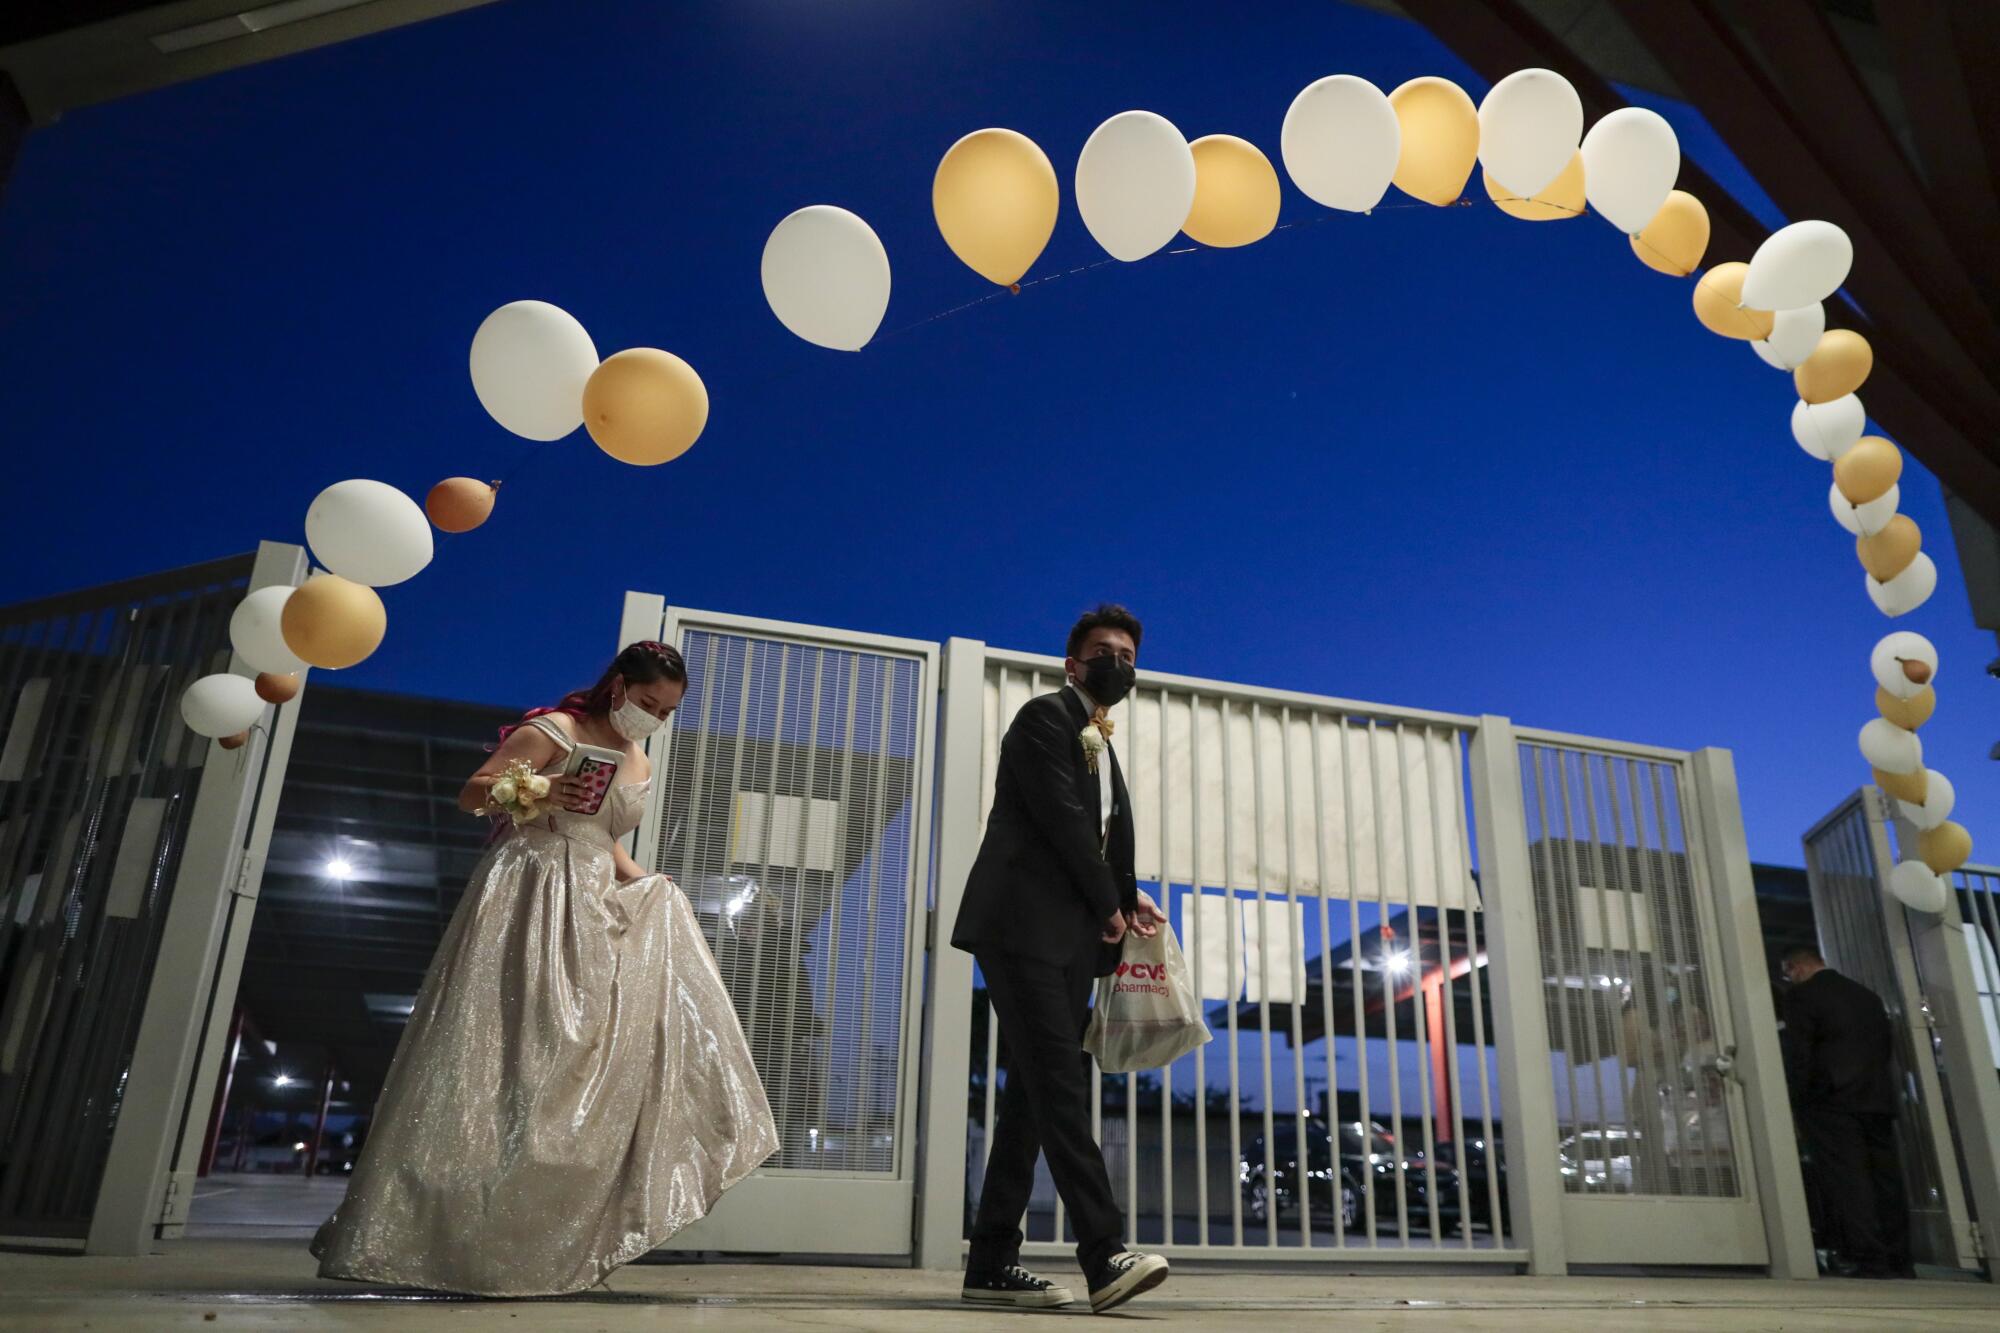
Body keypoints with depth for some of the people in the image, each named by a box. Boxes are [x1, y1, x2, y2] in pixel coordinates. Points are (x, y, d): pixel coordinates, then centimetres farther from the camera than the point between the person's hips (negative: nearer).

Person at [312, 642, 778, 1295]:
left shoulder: (639, 766, 18)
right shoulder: (554, 730, -3)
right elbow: (471, 794, -7)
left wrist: (643, 884, 8)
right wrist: (540, 792, -25)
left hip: (591, 911, 7)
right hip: (528, 898, -7)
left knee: (586, 1051, -1)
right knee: (503, 1053, -9)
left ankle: (553, 1238, 4)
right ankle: (430, 1229, 2)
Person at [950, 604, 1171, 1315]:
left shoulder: (1101, 745, 25)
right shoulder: (1045, 716, -1)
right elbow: (1062, 818, -12)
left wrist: (1125, 898, 2)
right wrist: (1113, 903, -4)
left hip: (1070, 938, 9)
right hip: (1023, 927, -9)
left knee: (1032, 1094, 6)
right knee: (1061, 1084, -14)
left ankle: (992, 1262, 9)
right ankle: (1105, 1254, -17)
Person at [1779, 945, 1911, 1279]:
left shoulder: (1801, 995, -3)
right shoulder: (1867, 995, 18)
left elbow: (1797, 1052, -9)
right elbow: (1888, 1044, 18)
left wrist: (1796, 1099, -4)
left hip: (1830, 1103, -7)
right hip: (1878, 1100, 7)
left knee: (1846, 1182, -8)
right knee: (1886, 1181, 8)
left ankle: (1870, 1261, -13)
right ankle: (1899, 1262, 10)